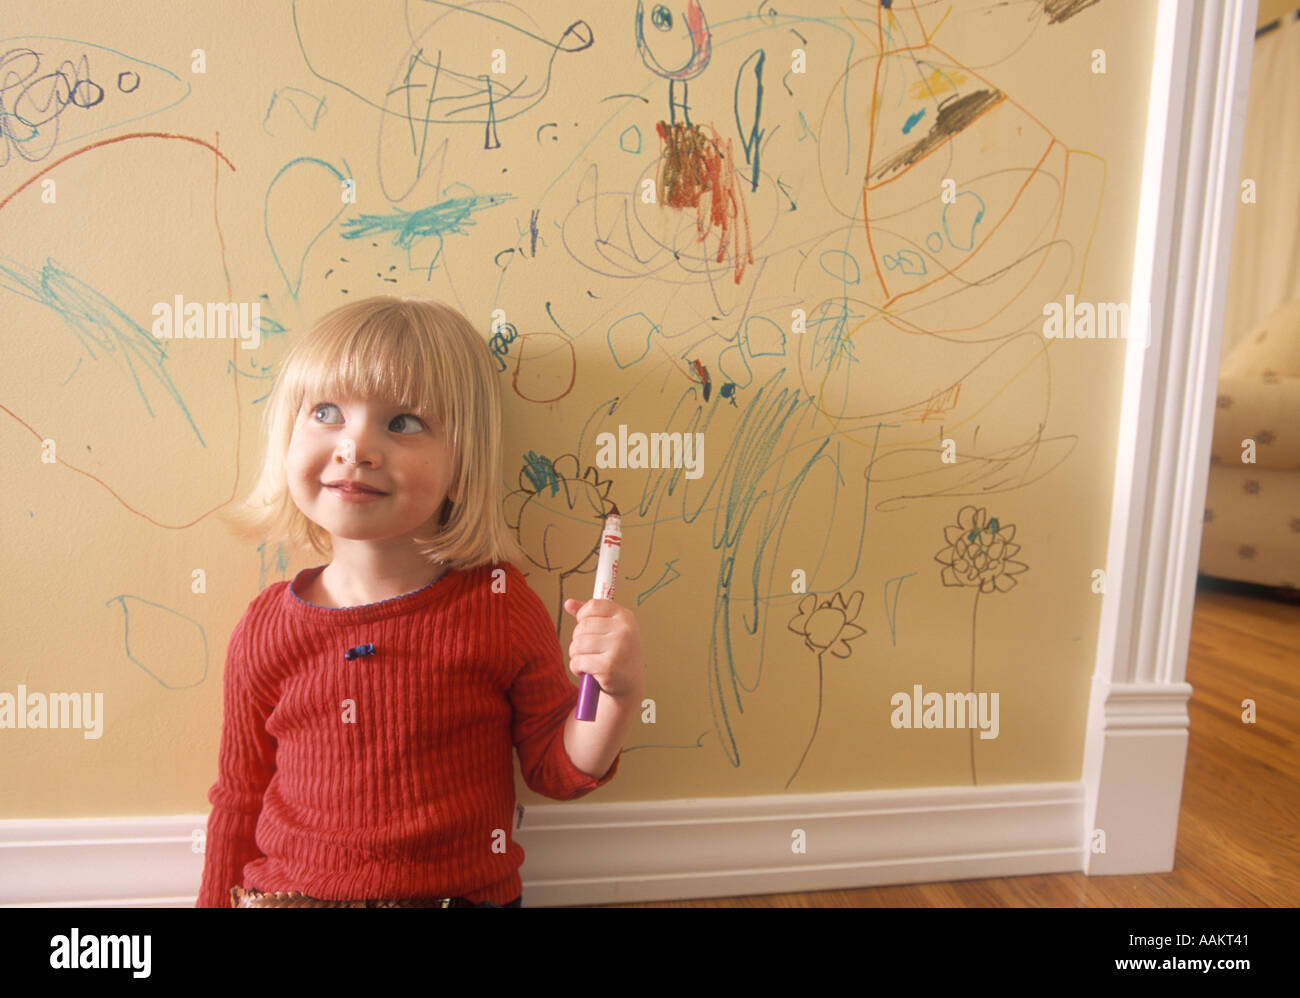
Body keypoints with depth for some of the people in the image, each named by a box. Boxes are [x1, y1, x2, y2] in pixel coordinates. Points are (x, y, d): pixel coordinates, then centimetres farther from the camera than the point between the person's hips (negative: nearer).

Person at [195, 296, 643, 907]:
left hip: (465, 894, -1)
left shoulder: (501, 606, -10)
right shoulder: (265, 630, -5)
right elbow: (239, 799, 8)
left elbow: (554, 769, -3)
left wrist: (618, 694, -20)